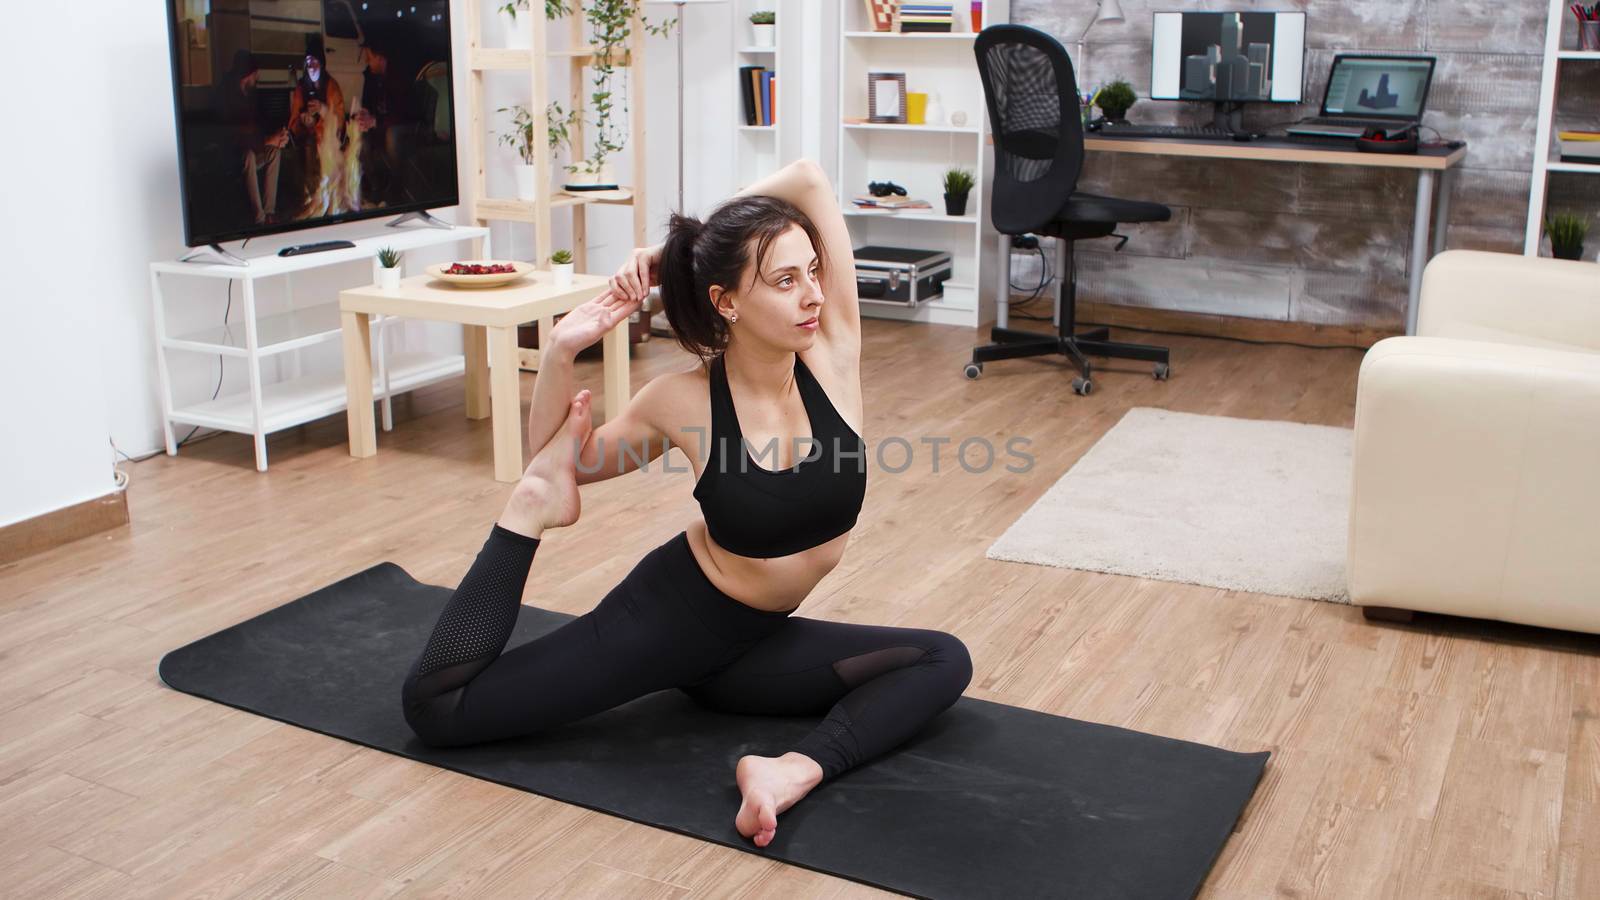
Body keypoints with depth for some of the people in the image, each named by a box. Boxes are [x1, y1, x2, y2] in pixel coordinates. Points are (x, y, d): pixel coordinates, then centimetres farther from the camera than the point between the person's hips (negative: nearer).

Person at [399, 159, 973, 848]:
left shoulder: (833, 351, -16)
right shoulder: (684, 401, -19)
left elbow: (809, 179, -21)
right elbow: (562, 460, 0)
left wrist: (673, 250, -14)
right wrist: (560, 353, -19)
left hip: (754, 643, 3)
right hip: (671, 616, -3)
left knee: (943, 662, -12)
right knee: (434, 706, -7)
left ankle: (799, 769, -29)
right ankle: (535, 512, -5)